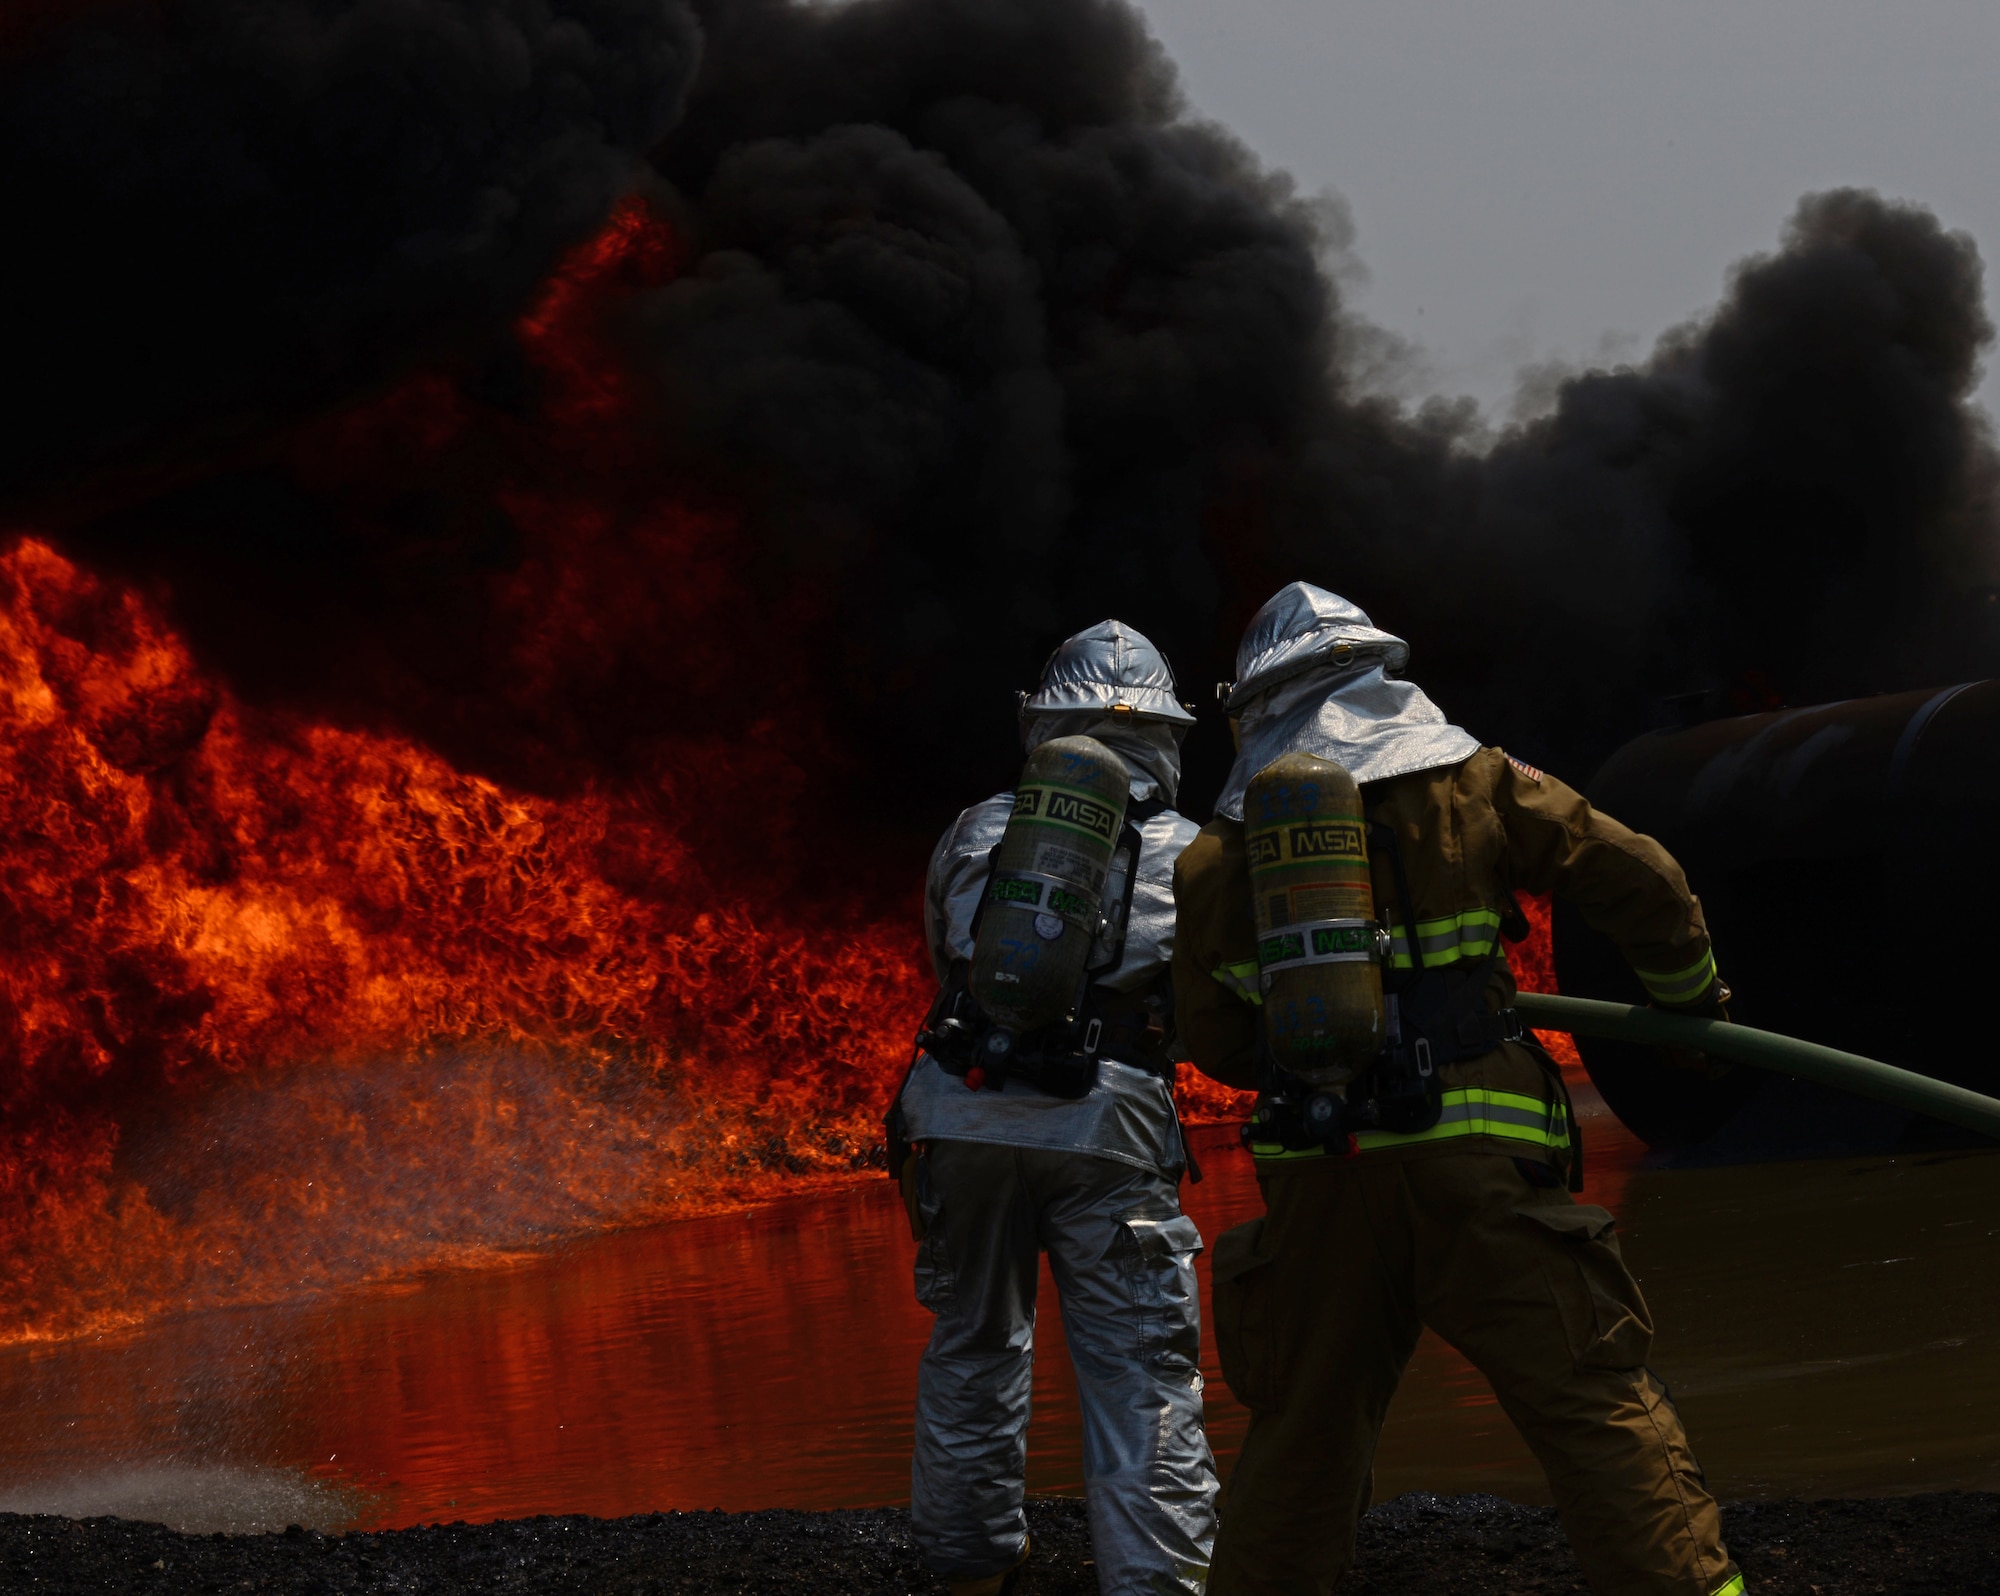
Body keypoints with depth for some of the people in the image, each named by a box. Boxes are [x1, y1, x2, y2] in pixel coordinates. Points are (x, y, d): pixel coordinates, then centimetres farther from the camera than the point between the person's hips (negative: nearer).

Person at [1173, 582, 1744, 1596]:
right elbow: (1640, 882, 8)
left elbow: (1216, 1044, 16)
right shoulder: (1471, 786, 4)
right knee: (1597, 1408, -4)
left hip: (1314, 1181, 3)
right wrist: (1691, 993, 26)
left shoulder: (1214, 860, 9)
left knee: (1300, 1438, 16)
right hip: (1472, 1170, -3)